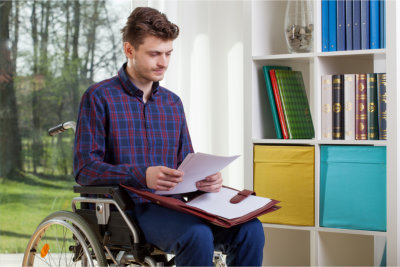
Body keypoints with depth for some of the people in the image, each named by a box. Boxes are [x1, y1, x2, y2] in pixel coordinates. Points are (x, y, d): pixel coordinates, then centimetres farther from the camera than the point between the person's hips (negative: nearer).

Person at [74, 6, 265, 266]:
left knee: (249, 229, -21)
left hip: (172, 206, 6)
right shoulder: (99, 98, 1)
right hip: (127, 210, -5)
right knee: (197, 235, -34)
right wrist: (142, 176, -23)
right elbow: (85, 168, -7)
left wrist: (205, 178, -5)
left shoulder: (172, 103, 19)